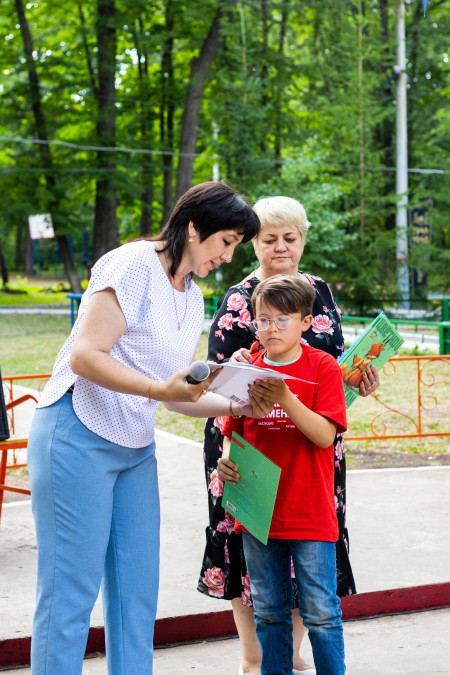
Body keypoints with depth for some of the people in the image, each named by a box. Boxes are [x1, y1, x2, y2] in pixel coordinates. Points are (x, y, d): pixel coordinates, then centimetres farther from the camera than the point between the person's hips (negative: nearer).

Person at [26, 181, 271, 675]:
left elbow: (176, 393, 15)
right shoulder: (134, 265, -11)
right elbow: (85, 356, -19)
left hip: (136, 449, 9)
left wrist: (238, 406, 1)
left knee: (137, 592, 8)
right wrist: (160, 388, -29)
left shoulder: (193, 298, 15)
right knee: (71, 592, -5)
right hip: (79, 439, -9)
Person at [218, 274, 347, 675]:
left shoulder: (322, 367, -6)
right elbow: (233, 432, 11)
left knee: (321, 614, 1)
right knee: (269, 612, 14)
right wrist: (226, 459, -10)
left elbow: (325, 435, -16)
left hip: (310, 515, -4)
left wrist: (285, 399, -28)